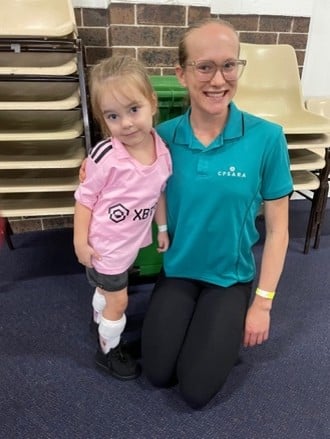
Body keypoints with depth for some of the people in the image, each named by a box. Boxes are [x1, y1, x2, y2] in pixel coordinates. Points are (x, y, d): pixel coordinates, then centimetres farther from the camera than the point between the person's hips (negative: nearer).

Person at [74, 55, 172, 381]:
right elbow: (85, 197, -18)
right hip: (105, 244, -6)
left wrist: (163, 227, 11)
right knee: (118, 301, 11)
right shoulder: (106, 155, -29)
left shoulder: (162, 149, -11)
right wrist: (80, 241, -15)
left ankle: (101, 324, 59)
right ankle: (108, 351, 39)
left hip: (131, 241, 6)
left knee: (107, 289, 30)